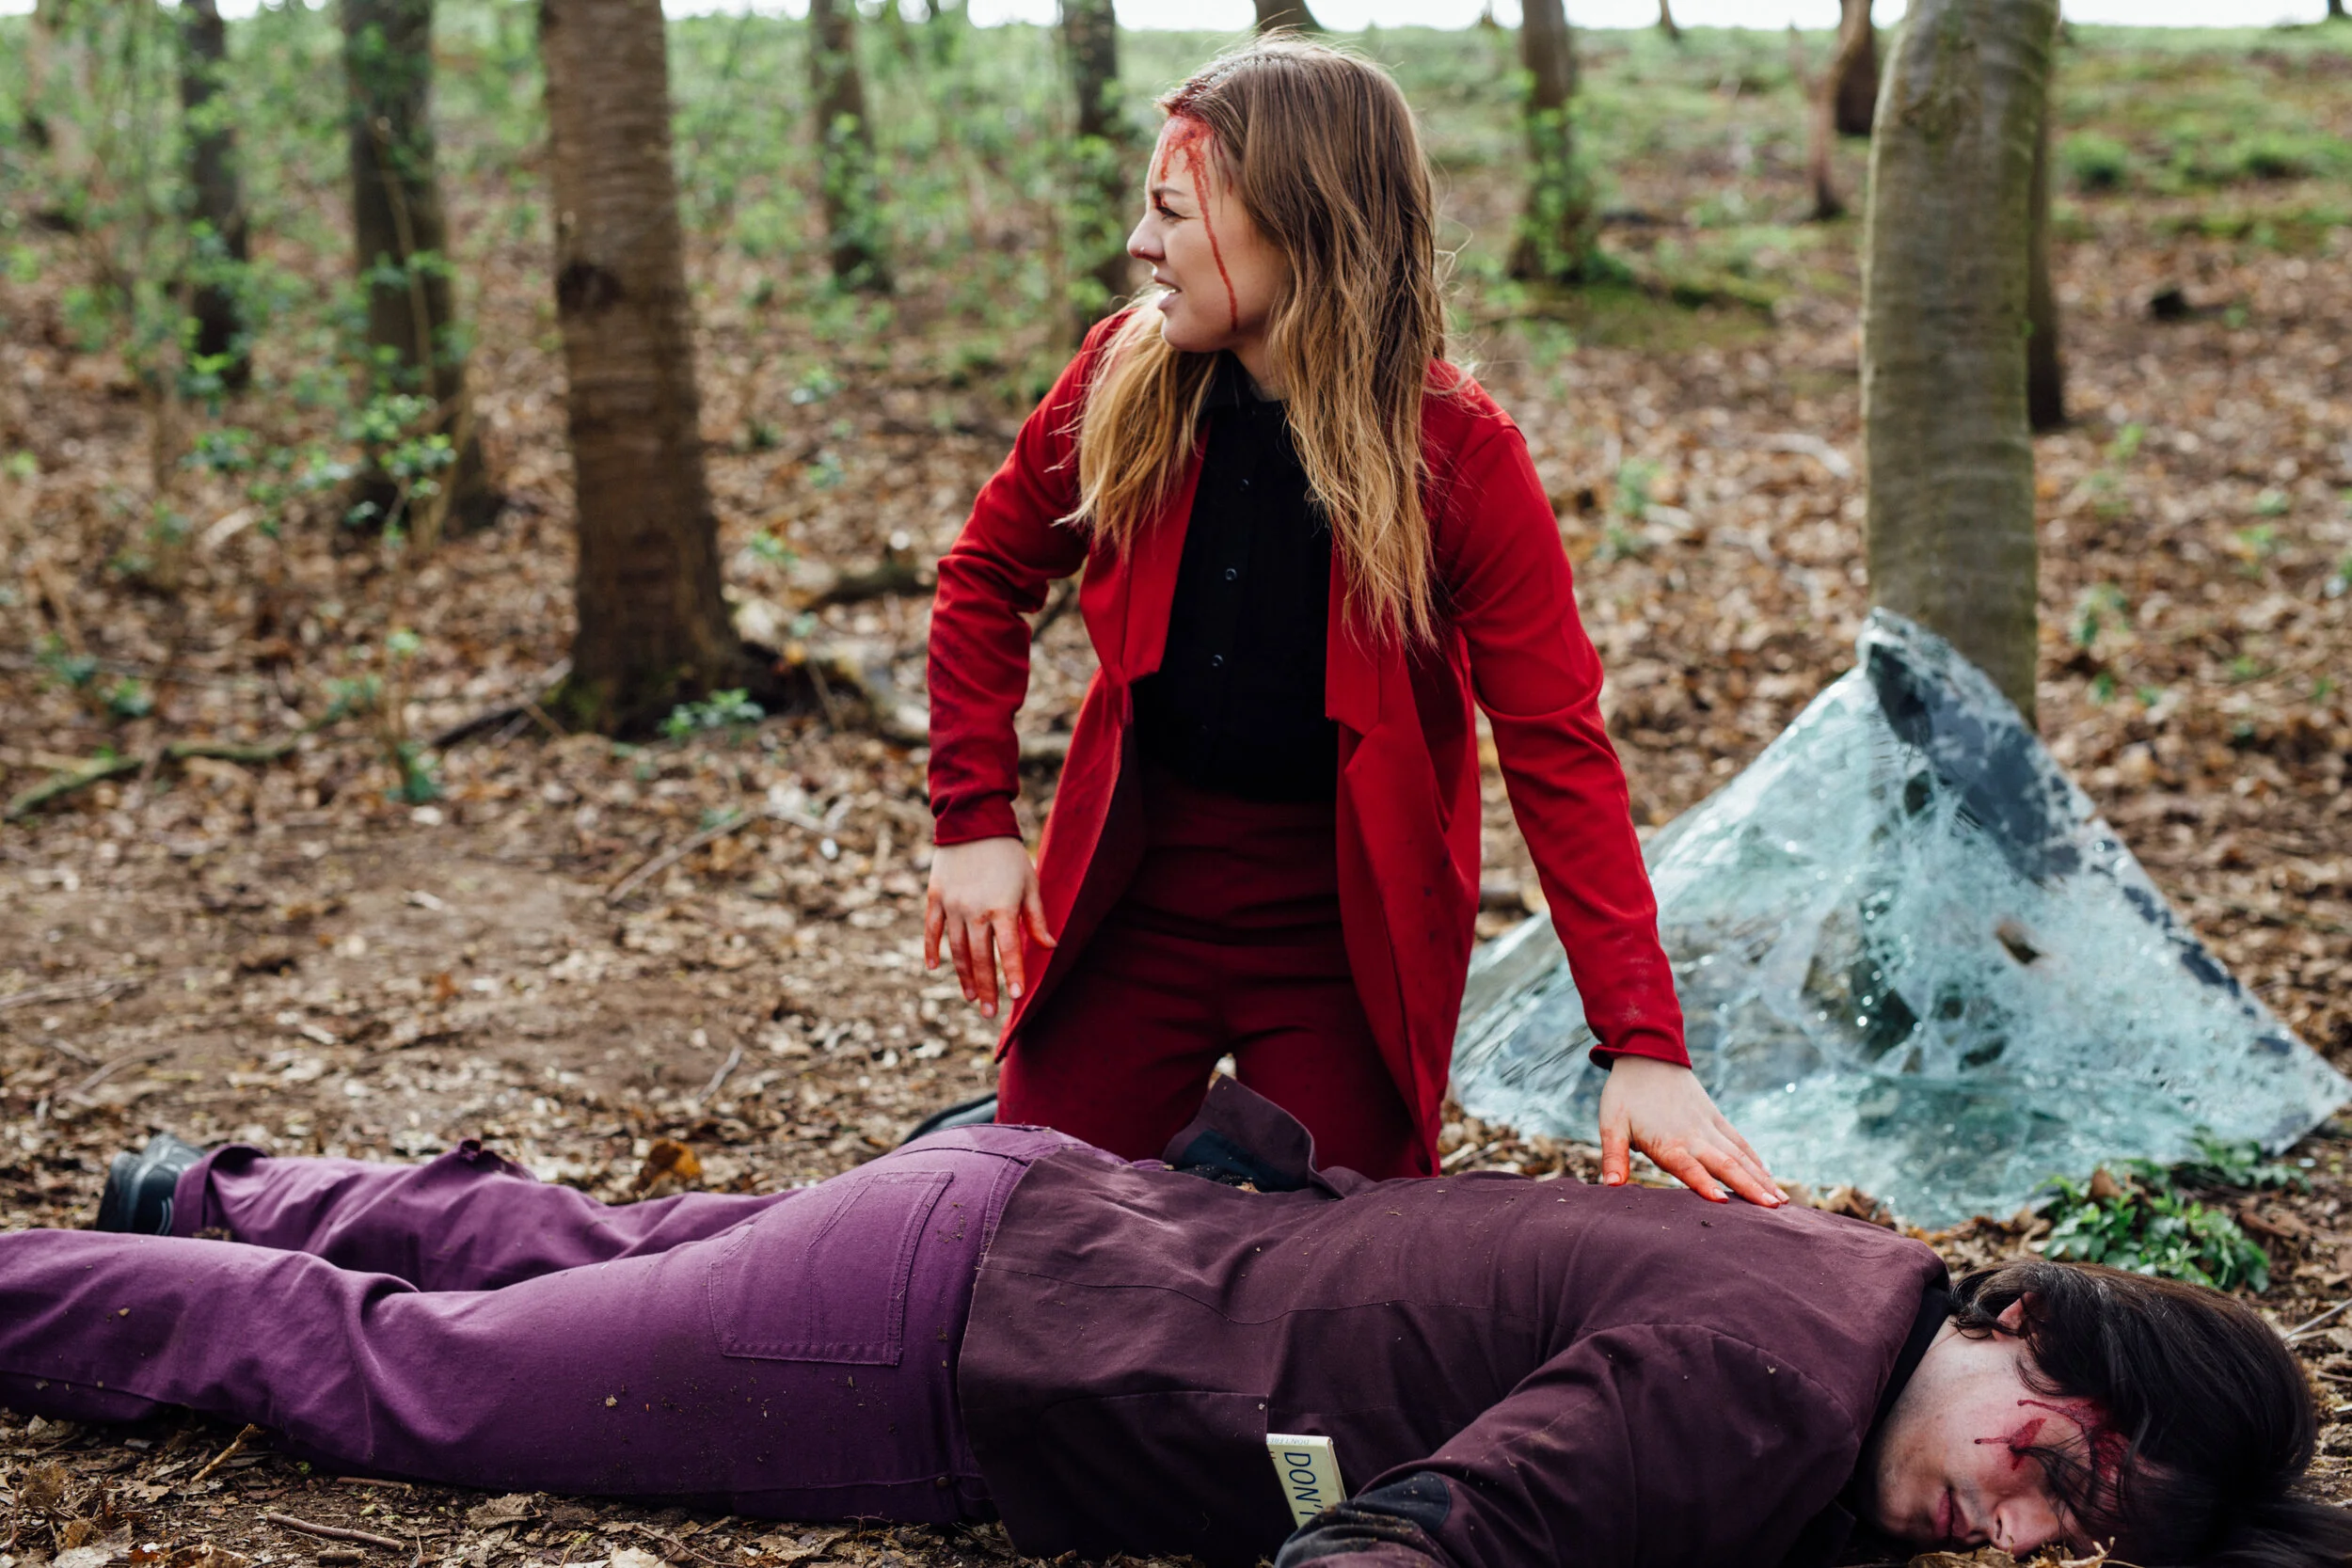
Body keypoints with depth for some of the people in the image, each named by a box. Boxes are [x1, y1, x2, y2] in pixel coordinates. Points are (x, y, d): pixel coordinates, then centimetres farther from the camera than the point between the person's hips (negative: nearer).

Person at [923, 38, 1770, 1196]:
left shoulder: (1459, 455, -17)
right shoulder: (1124, 380, -7)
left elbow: (1557, 752, -17)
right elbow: (989, 576, 9)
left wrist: (1643, 1044, -24)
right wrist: (973, 819, -1)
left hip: (1347, 941, -3)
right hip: (1129, 907, 3)